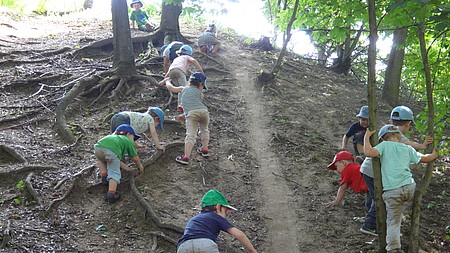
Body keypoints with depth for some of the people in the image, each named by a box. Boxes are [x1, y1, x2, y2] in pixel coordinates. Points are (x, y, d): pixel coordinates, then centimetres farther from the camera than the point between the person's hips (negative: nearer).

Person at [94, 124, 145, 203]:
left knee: (101, 160, 38)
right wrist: (140, 166, 51)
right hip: (111, 151, -6)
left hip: (98, 147, 6)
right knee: (114, 173, 5)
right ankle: (111, 195, -6)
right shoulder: (128, 141, 29)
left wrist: (128, 169, 47)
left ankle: (104, 178, 24)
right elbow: (135, 158, 31)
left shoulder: (115, 137, 44)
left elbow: (117, 161, 45)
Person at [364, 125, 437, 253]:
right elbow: (424, 158, 24)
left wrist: (366, 137, 3)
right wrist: (433, 155, 45)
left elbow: (369, 152, -13)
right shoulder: (408, 148, 15)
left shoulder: (385, 145, 3)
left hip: (392, 191, -3)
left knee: (393, 222, 5)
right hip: (410, 187, 4)